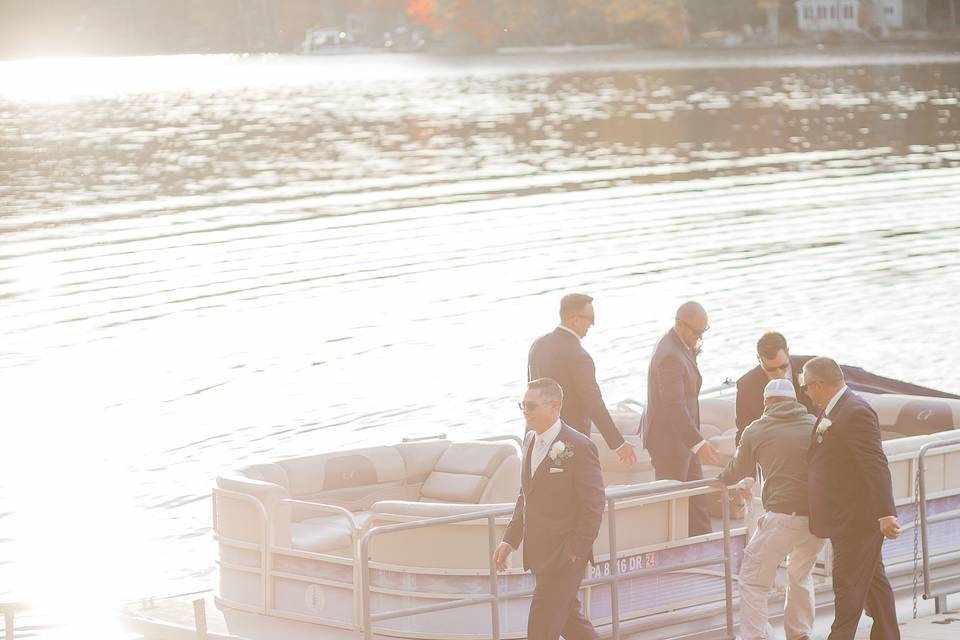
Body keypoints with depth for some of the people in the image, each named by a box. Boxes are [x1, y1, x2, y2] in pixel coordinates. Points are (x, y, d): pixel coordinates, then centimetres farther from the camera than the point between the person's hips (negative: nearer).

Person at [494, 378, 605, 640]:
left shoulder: (578, 447, -16)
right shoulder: (531, 440, 9)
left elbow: (593, 505, -15)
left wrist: (576, 552, -16)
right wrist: (510, 540, 11)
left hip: (564, 557, -8)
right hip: (538, 555, 8)